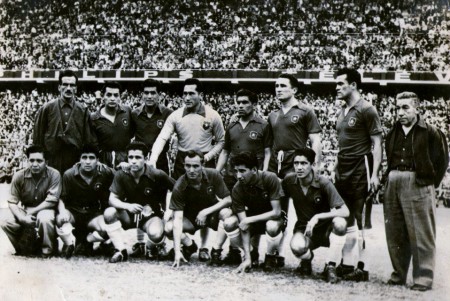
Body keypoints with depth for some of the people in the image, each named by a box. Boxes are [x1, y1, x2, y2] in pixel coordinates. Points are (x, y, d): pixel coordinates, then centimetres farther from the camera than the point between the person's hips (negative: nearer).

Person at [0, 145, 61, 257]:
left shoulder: (54, 174, -19)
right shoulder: (19, 176, -12)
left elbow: (52, 200, -20)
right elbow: (12, 202, -9)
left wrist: (31, 212, -24)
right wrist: (22, 218, -27)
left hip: (45, 209, -3)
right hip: (25, 209, 3)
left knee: (45, 220, -37)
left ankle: (48, 252, -12)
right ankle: (25, 249, 7)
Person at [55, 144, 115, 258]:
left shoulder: (106, 173, -8)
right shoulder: (69, 175, -8)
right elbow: (61, 198, -8)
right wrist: (62, 211, -25)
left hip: (94, 214, 1)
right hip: (73, 212, -1)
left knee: (107, 229, -27)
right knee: (60, 219, -35)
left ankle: (85, 240, 3)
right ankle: (69, 243, -7)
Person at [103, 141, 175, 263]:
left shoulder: (156, 175, -16)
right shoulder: (121, 175, -10)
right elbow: (112, 199, -12)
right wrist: (128, 206, -31)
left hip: (151, 215, -3)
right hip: (129, 214, 3)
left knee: (155, 234, -36)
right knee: (109, 213, -27)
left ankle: (155, 248, 5)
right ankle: (121, 251, -15)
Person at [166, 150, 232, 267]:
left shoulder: (213, 175, -22)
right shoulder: (179, 186, -26)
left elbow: (228, 200, -16)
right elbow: (178, 218, -32)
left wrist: (206, 212, -28)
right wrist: (177, 251, -41)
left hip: (211, 212, 0)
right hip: (190, 217, 0)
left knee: (227, 213, -33)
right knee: (169, 228, -28)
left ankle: (216, 250, -17)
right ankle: (190, 246, 2)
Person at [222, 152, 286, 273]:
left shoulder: (270, 179, -26)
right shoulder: (237, 189, -20)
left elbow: (276, 212, -25)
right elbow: (244, 225, -23)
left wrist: (250, 219, -32)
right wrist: (247, 258, -28)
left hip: (272, 217, -3)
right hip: (252, 220, 3)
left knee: (272, 226, -38)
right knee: (229, 223, -26)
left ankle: (271, 257, -5)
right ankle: (252, 254, 1)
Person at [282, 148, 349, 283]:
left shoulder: (323, 183, -18)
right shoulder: (289, 181, -9)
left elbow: (345, 211, -24)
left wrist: (317, 217, -31)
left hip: (325, 230, -1)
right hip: (304, 229, 1)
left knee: (339, 223, -36)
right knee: (297, 247, -36)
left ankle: (330, 267, -15)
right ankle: (307, 258, 5)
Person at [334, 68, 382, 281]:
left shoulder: (366, 110, -7)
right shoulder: (342, 111, 16)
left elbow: (377, 144, -9)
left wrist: (375, 174, -16)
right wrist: (335, 168, 15)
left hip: (360, 169, -8)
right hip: (342, 170, 8)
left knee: (361, 219, -5)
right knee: (345, 219, 9)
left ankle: (360, 266, -1)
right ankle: (347, 263, 16)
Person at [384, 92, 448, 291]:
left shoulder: (430, 133, -5)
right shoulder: (393, 134, 12)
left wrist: (429, 183, -1)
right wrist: (391, 178, 9)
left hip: (418, 185, -6)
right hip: (393, 185, 6)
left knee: (421, 234, -3)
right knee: (395, 233, 10)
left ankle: (423, 278, 3)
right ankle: (399, 274, 21)